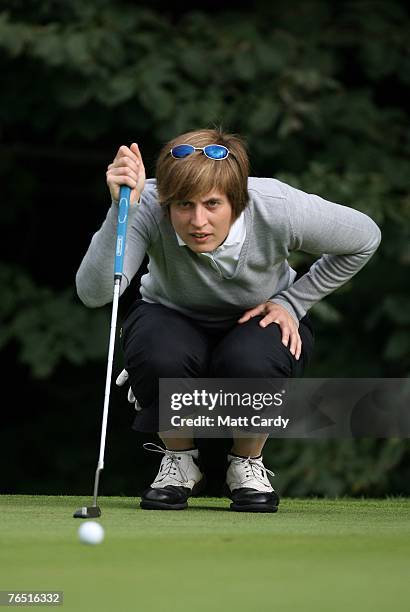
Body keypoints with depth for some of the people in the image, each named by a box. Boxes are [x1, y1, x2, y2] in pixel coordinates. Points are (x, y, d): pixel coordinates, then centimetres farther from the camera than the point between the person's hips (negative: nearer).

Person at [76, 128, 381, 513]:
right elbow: (93, 292, -46)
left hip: (260, 321, 0)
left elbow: (364, 238, -12)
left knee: (253, 362, -36)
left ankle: (248, 464, -1)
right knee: (159, 356, -35)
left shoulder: (278, 209, -31)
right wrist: (121, 207, -55)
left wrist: (291, 303, -12)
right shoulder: (147, 208, -32)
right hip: (175, 319, 0)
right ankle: (179, 460, -2)